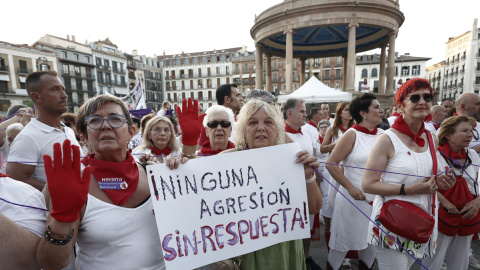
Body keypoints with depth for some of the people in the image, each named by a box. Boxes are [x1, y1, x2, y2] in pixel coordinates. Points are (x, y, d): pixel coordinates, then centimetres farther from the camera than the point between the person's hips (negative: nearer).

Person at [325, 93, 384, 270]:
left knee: (371, 243, 19)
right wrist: (350, 187, -17)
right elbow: (331, 163, -14)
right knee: (342, 244, 9)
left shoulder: (383, 135, 3)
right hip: (353, 199, -5)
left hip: (377, 200, 5)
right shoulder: (352, 134, -11)